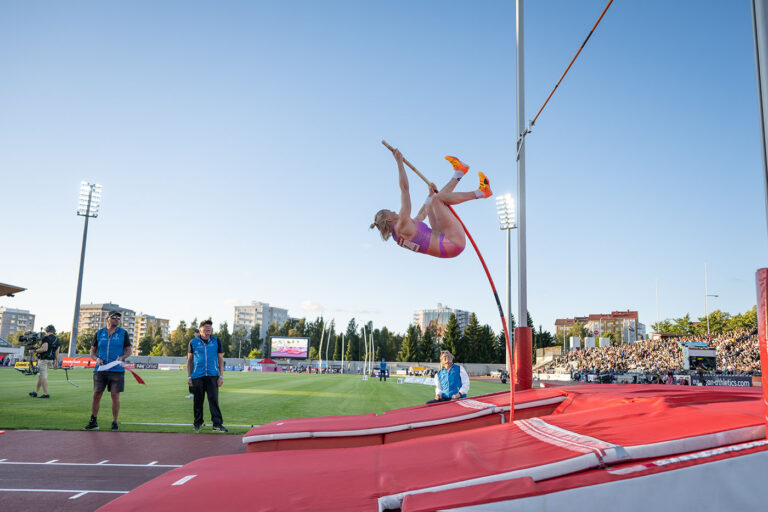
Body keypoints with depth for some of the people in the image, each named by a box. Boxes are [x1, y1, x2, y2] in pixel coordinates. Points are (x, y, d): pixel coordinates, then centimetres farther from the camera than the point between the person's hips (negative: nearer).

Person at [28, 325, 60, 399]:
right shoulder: (57, 340, 12)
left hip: (43, 359, -8)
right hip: (50, 359, 8)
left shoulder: (46, 338, -11)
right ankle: (35, 392, 24)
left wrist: (34, 350, -12)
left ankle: (46, 394, -7)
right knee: (40, 376, 18)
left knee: (43, 377, -6)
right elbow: (57, 352, 12)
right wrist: (56, 362, 15)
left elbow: (44, 349, -24)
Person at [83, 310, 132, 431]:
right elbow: (92, 351, 13)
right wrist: (97, 359, -7)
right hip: (100, 370, 2)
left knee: (115, 396, -1)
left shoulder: (123, 333, 5)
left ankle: (115, 423, 10)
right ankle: (93, 422, 15)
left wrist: (121, 357, -12)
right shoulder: (99, 333, 8)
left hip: (117, 370, -1)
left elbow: (128, 351, 8)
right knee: (96, 395, 2)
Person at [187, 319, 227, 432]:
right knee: (198, 400, 6)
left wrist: (221, 376, 3)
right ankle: (198, 423, 19)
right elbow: (189, 360, 12)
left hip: (212, 375, 0)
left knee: (214, 399, -7)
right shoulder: (193, 342, 7)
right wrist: (189, 377, 6)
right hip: (197, 376, 0)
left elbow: (220, 359, 10)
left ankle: (217, 424, -7)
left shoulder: (216, 341, 9)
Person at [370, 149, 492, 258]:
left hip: (450, 246, 11)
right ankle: (479, 192, 0)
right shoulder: (401, 226, -19)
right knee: (437, 198, -14)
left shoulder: (397, 234, 10)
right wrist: (399, 162, -15)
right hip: (454, 243, -11)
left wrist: (431, 194, 32)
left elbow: (421, 215, 27)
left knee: (430, 206, 25)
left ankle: (459, 173, 26)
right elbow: (404, 188, -20)